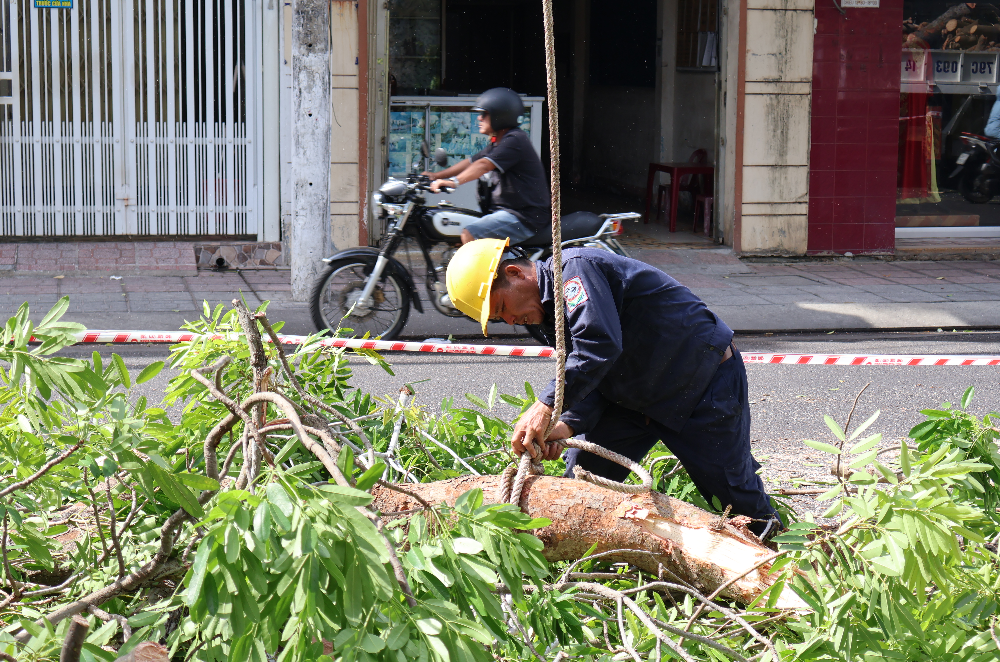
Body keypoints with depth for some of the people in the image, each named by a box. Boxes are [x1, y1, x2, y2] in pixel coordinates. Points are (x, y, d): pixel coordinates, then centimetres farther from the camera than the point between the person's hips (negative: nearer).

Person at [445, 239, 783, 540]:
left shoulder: (574, 267, -22)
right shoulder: (551, 309, 8)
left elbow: (600, 344, -37)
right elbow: (591, 380, -1)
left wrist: (546, 406, -38)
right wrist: (569, 424, -21)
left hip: (707, 382, -9)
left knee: (737, 502, 0)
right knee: (583, 472, 1)